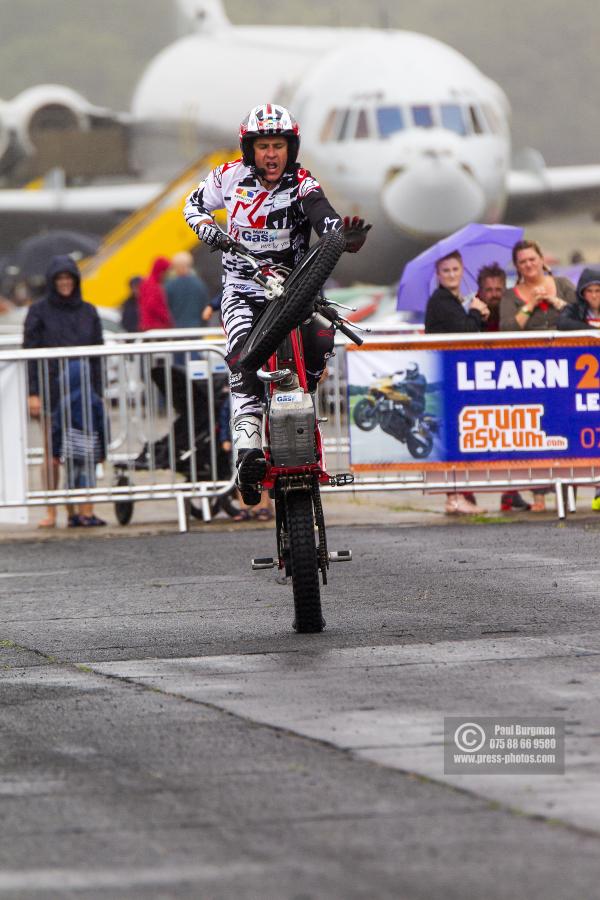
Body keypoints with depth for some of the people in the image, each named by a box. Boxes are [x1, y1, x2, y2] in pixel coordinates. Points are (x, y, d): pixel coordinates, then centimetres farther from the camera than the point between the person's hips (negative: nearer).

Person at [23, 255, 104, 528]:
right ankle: (51, 513, 4)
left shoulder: (88, 312, 10)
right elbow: (29, 352, -2)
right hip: (51, 390, -2)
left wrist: (98, 392, 4)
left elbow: (98, 353, 11)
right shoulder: (39, 311, 1)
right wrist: (33, 392, -10)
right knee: (52, 454, 0)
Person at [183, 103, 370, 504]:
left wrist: (345, 237, -53)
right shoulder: (231, 176, -2)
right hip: (243, 288, 1)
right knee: (243, 360, -25)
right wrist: (203, 224, -8)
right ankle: (248, 445, -31)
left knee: (321, 336, -28)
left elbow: (324, 218, -30)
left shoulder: (303, 186, -11)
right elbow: (195, 203, 15)